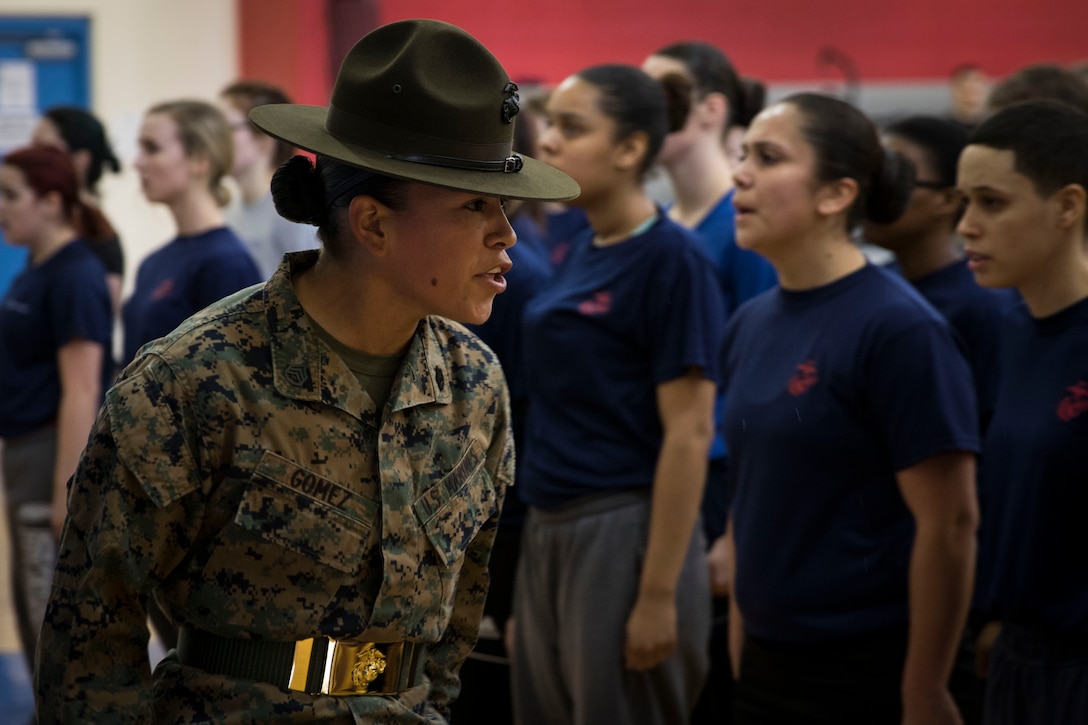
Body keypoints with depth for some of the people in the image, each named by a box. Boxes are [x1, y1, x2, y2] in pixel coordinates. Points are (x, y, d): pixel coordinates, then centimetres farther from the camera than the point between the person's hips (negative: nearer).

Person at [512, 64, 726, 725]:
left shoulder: (671, 258, -12)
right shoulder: (581, 251, 11)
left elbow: (689, 435, -16)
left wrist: (658, 594, -19)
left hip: (625, 534, -8)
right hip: (548, 533, 8)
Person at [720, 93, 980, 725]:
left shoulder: (900, 328, -14)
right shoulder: (751, 325, 7)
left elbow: (949, 526, -15)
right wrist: (741, 652, 12)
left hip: (869, 672, -7)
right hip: (766, 666, 7)